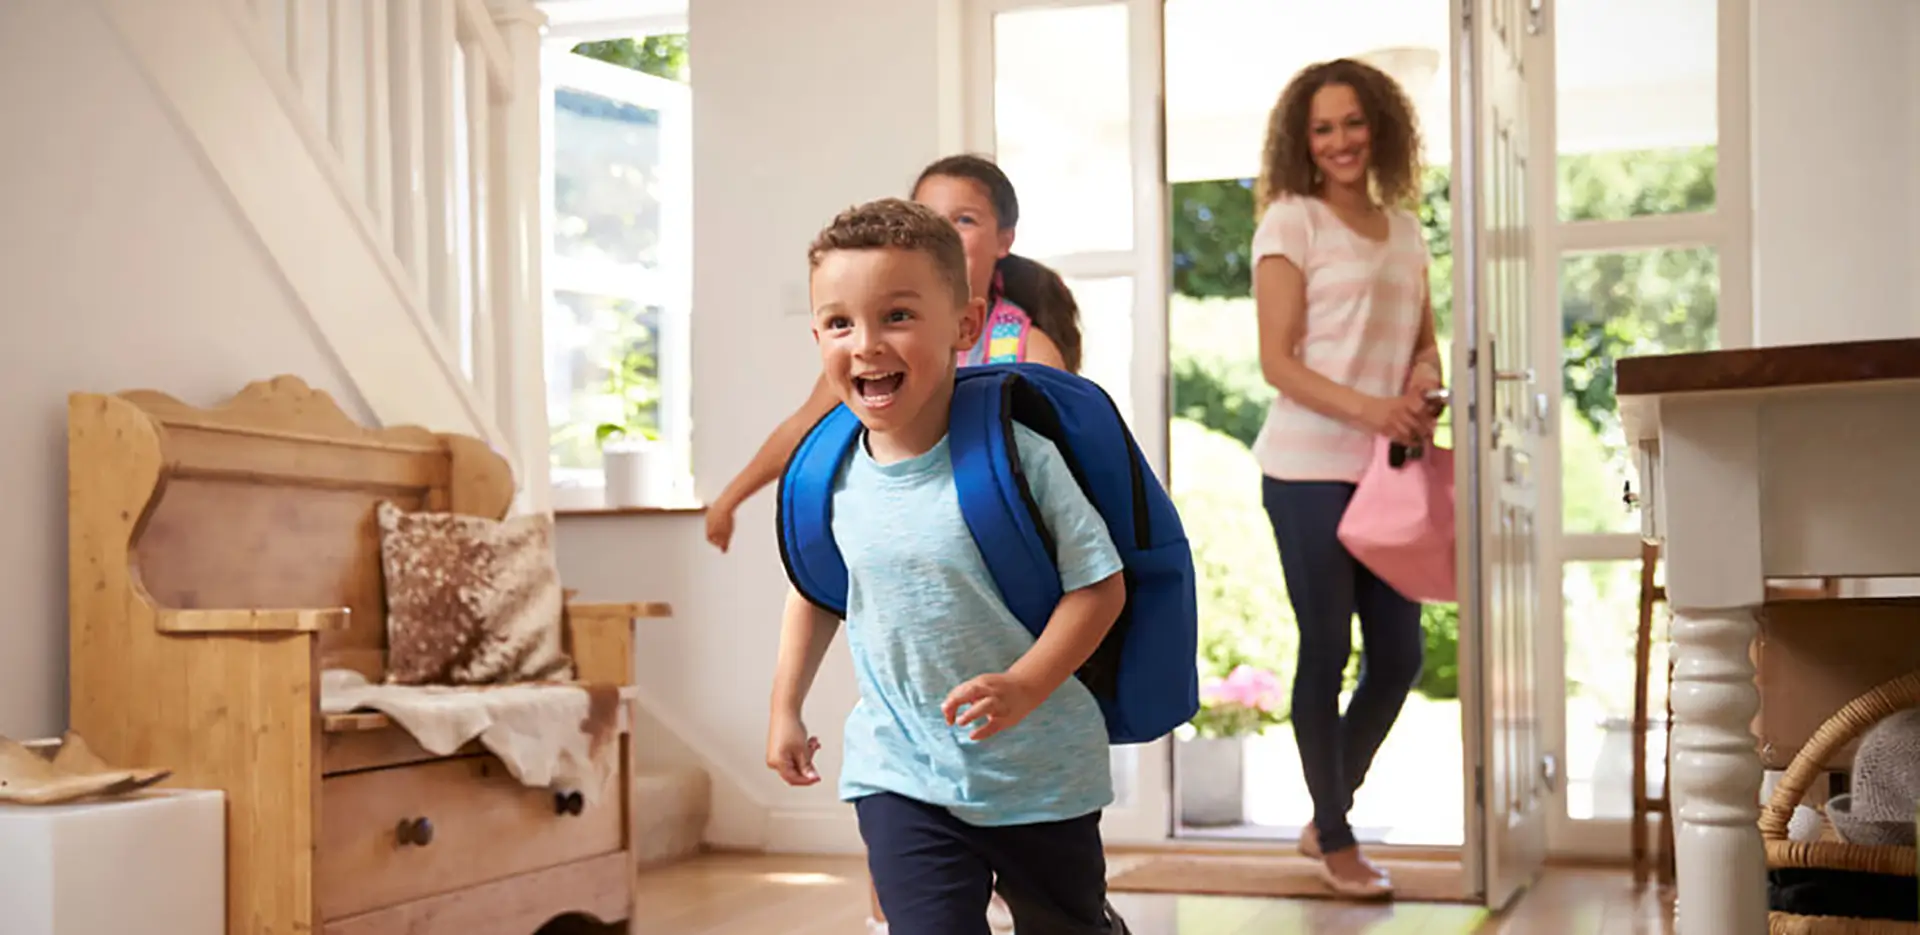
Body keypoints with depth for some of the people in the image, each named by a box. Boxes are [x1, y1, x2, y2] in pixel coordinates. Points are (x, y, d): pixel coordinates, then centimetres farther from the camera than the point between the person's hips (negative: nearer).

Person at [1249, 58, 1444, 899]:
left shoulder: (1403, 227, 13)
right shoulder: (1291, 221, -5)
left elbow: (1426, 340, 18)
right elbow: (1277, 361, -10)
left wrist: (1424, 386, -5)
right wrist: (1368, 409, -23)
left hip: (1387, 467, 6)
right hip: (1310, 470, -6)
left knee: (1398, 658, 9)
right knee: (1326, 655, 1)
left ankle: (1325, 820, 27)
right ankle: (1335, 842, 16)